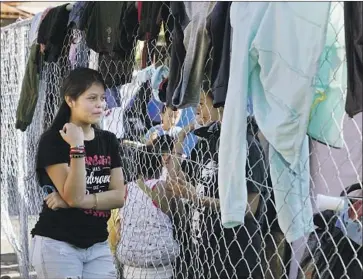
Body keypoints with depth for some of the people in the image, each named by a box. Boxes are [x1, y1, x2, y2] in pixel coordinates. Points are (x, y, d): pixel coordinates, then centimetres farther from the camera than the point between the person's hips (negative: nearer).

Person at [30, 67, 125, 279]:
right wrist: (77, 147, -25)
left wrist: (79, 201, -14)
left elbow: (119, 196, -1)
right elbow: (73, 196, -18)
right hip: (58, 245, -5)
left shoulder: (109, 141, 6)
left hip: (98, 245, 5)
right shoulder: (53, 140, -10)